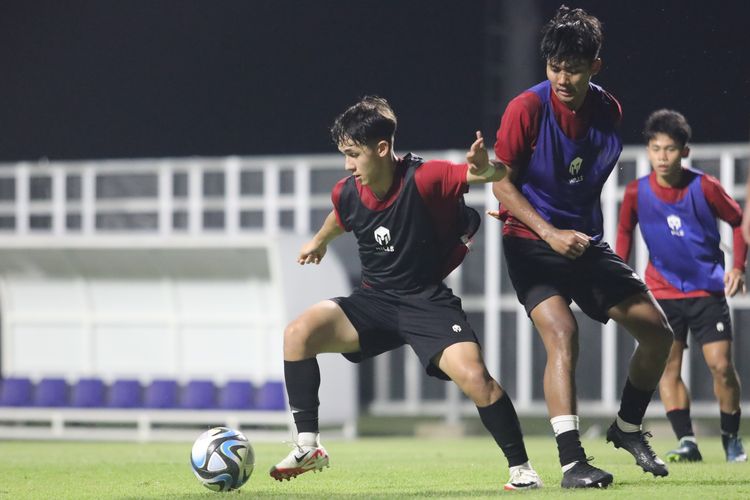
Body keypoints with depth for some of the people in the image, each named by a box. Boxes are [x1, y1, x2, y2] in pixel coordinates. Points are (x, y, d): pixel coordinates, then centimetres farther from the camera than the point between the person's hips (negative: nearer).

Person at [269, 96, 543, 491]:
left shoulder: (425, 179, -21)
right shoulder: (347, 193, -6)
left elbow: (497, 176, -28)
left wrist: (485, 169, -52)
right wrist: (320, 241, 41)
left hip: (428, 303, -4)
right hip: (374, 301, 4)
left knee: (474, 377, -25)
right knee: (298, 333, -18)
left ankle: (521, 468, -5)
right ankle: (308, 447, -10)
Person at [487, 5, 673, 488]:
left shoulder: (608, 111, -2)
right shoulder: (527, 108, -16)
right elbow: (503, 183, -13)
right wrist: (550, 233, -21)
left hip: (587, 242, 6)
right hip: (532, 244, -6)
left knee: (656, 329, 4)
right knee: (562, 332, -26)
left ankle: (628, 429, 27)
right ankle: (572, 462, -29)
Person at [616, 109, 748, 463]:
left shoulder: (704, 187, -11)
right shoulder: (637, 192, -7)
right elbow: (624, 233, 12)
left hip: (708, 289, -2)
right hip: (662, 291, 2)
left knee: (721, 364, -8)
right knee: (667, 366, -9)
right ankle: (686, 442, -8)